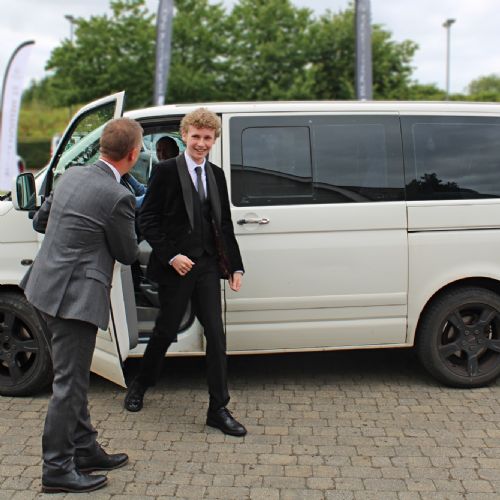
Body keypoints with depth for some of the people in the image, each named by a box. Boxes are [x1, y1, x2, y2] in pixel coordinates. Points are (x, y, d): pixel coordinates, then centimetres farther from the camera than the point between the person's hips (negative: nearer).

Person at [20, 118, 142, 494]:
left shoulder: (72, 175, 7)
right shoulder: (118, 196, -18)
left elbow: (40, 221, 18)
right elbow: (128, 254, -5)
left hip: (48, 288, 9)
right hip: (75, 296, -9)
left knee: (74, 378, 18)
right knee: (69, 383, 1)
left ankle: (85, 450, 31)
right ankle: (57, 469, 12)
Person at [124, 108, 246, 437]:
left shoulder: (217, 175, 11)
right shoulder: (167, 171, -5)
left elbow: (224, 225, 13)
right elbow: (148, 220, -7)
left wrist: (236, 267, 7)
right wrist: (171, 256, -15)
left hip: (207, 265, 4)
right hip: (176, 266, -4)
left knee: (216, 335, 0)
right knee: (166, 331, 9)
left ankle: (219, 409, 8)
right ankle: (140, 385, 35)